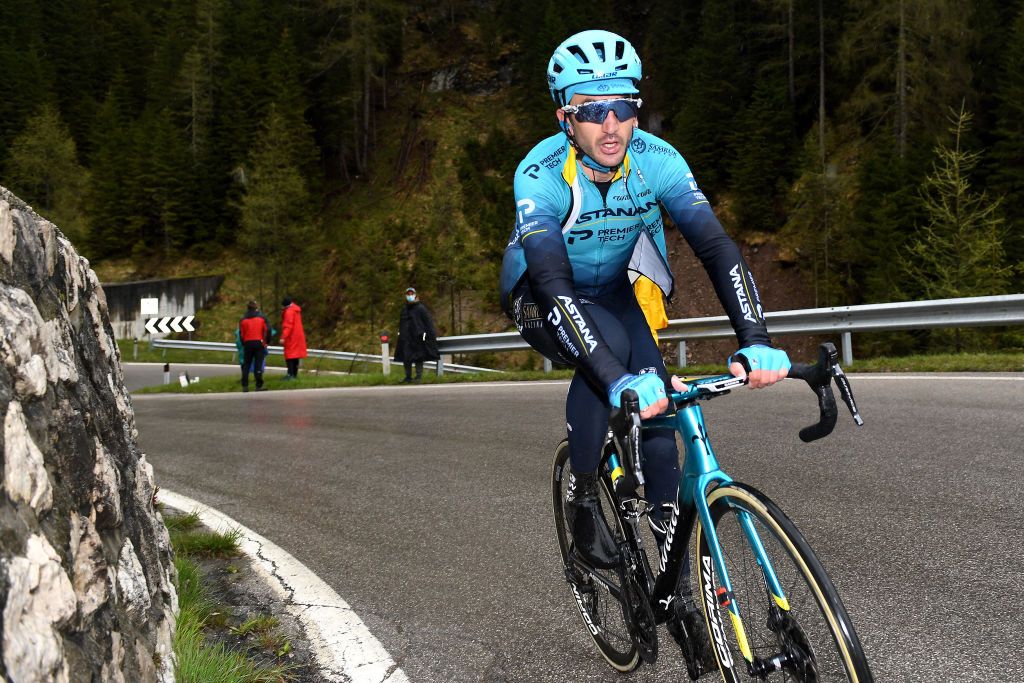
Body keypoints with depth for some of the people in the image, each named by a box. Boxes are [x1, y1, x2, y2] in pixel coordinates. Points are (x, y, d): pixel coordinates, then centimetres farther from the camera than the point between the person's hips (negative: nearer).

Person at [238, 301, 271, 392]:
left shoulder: (243, 319, 9)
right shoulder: (262, 317, 3)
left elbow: (241, 333, 7)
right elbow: (268, 330, -4)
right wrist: (267, 342, 7)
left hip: (247, 343, 2)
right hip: (259, 343, -2)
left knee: (246, 365, 10)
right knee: (258, 365, -2)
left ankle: (245, 386, 7)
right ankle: (259, 386, -6)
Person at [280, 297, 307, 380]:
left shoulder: (289, 311, -14)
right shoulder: (296, 310, 14)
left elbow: (288, 326, -21)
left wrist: (283, 337, -24)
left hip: (291, 337, -9)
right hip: (298, 336, 9)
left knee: (289, 356, -9)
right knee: (295, 355, 12)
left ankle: (290, 374, -16)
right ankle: (295, 374, 15)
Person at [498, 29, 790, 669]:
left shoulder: (656, 159, -24)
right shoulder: (540, 175, -33)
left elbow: (716, 245, -33)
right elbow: (553, 282, -44)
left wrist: (756, 342, -47)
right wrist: (618, 381, -56)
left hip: (615, 291, 3)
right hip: (540, 294, -3)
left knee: (655, 412, -13)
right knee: (608, 351, -35)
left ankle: (682, 590, 2)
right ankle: (583, 499, -11)